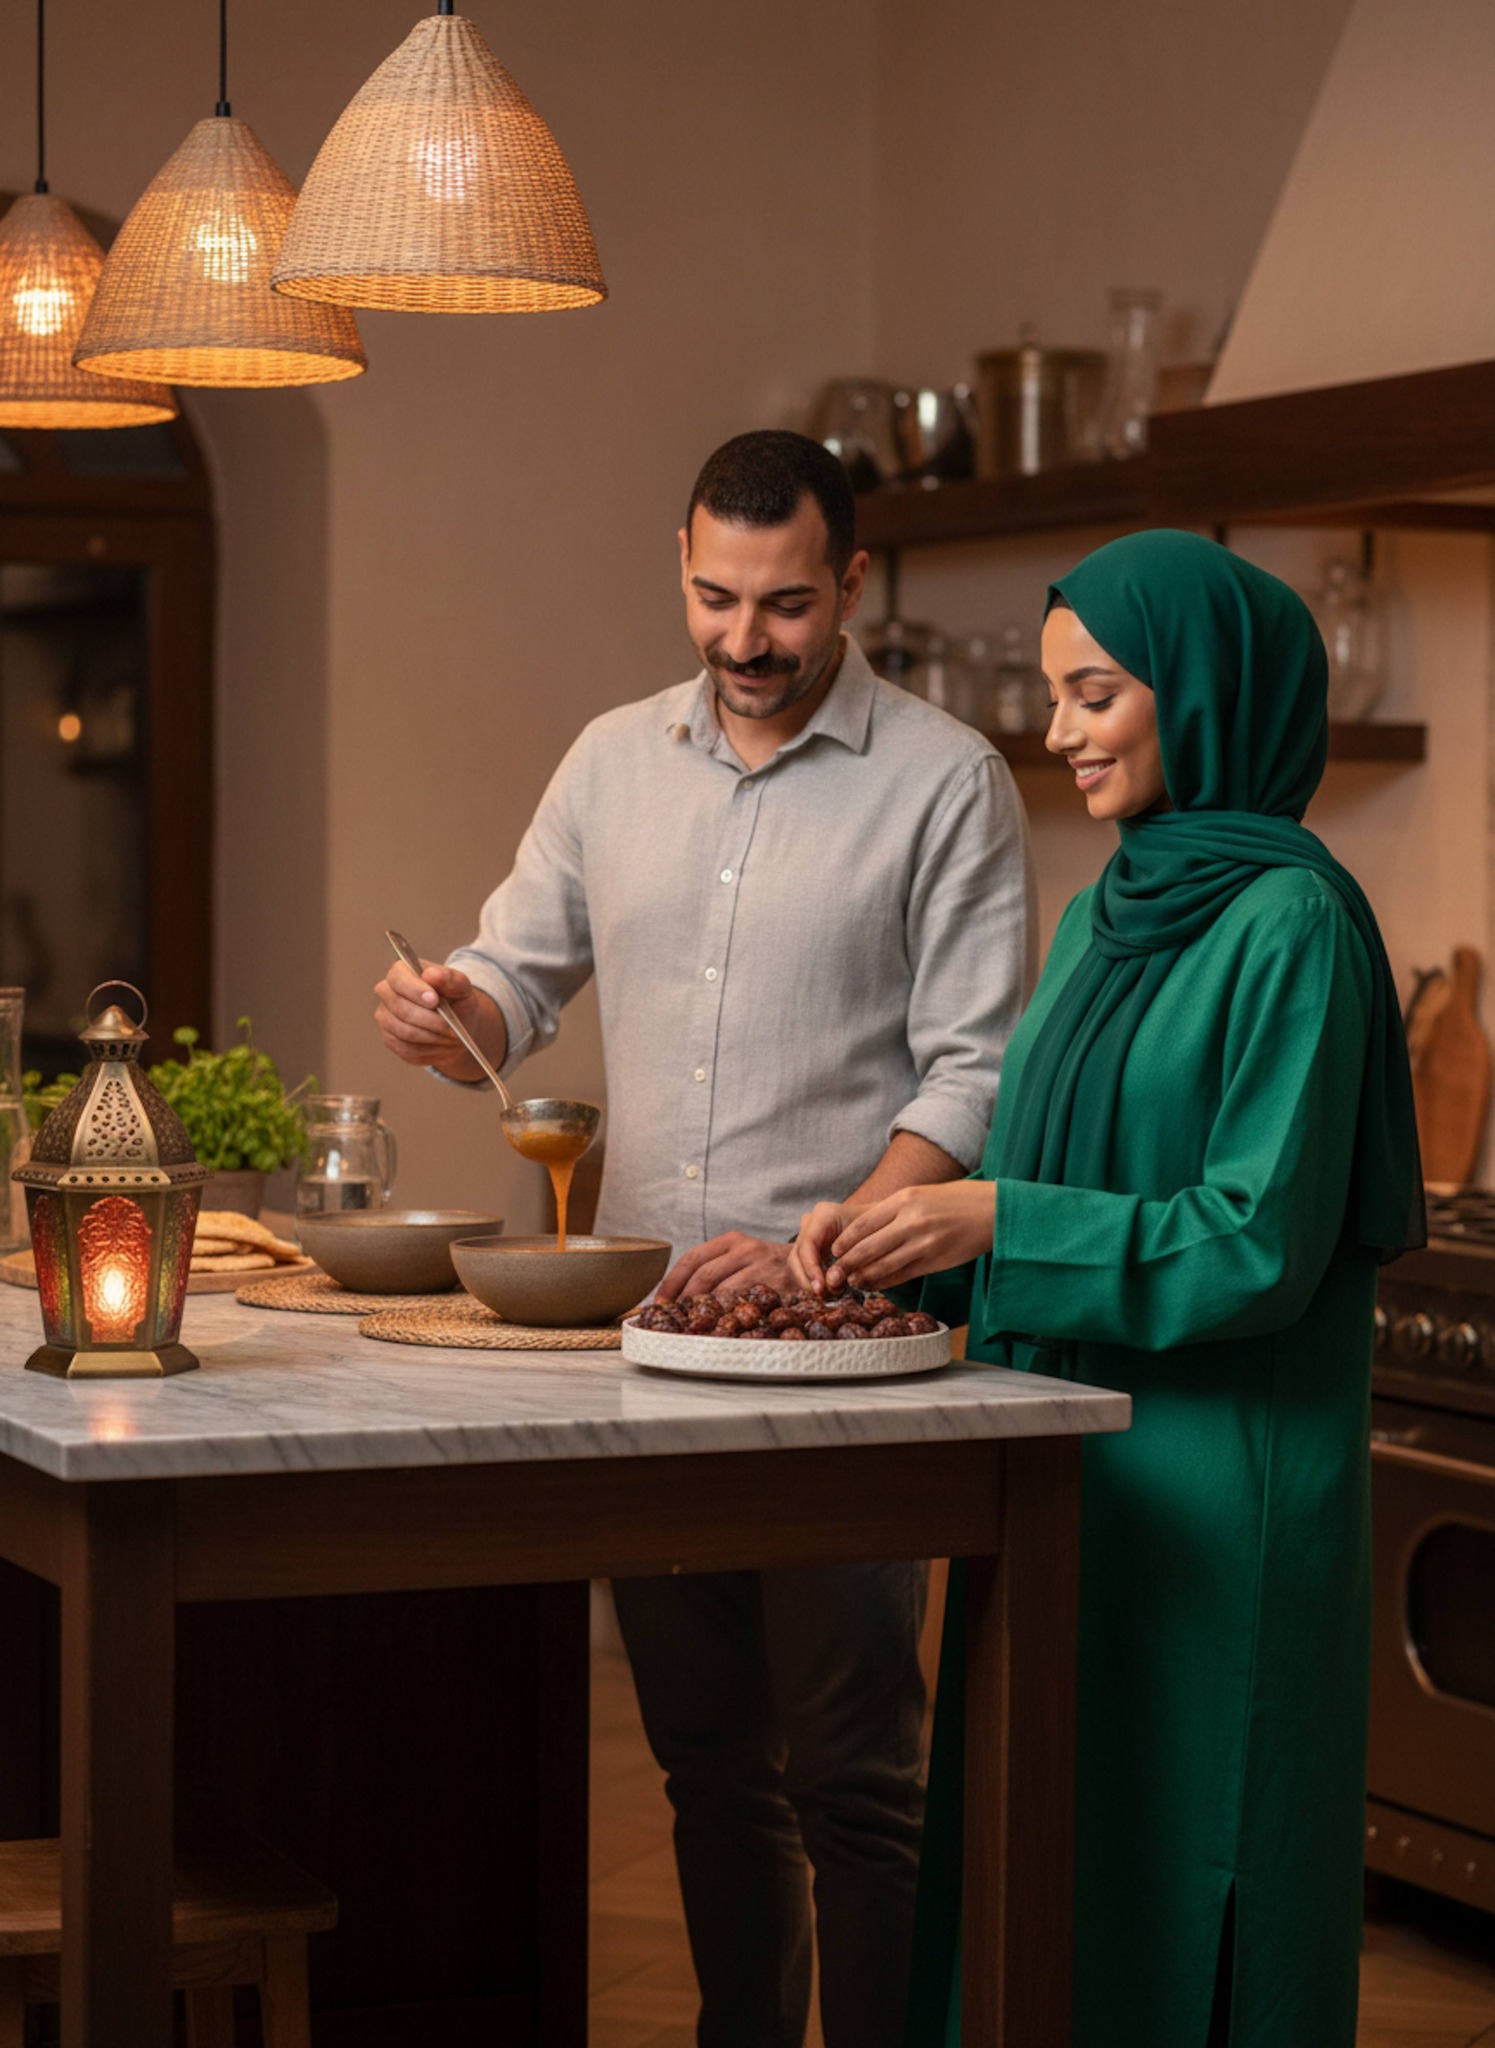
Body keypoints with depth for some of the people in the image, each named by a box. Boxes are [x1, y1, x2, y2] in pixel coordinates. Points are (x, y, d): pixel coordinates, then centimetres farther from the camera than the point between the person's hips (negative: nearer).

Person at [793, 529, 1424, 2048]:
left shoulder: (1288, 923, -13)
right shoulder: (1108, 916, 13)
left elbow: (1259, 1243, -18)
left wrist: (994, 1222, -20)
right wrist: (900, 1231, 1)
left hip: (1215, 1504, -8)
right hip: (1065, 1470, 8)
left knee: (1173, 1905, 0)